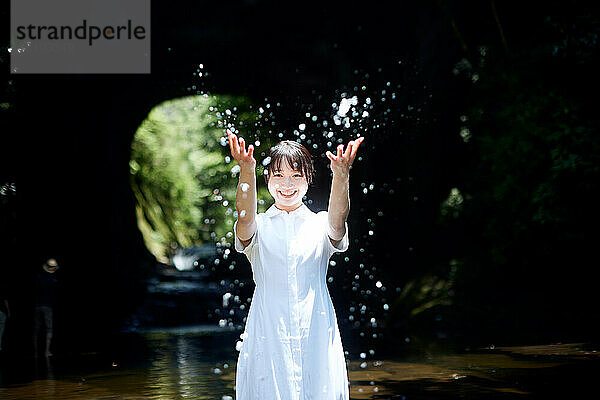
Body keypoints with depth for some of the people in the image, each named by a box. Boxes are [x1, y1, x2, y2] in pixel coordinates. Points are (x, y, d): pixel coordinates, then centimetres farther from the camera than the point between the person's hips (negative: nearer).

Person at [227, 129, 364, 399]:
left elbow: (338, 217, -14)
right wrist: (246, 171, -35)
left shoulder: (320, 224, 9)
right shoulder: (258, 226, 7)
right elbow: (244, 217, -16)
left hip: (315, 333, 1)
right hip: (268, 334, -1)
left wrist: (341, 175, -33)